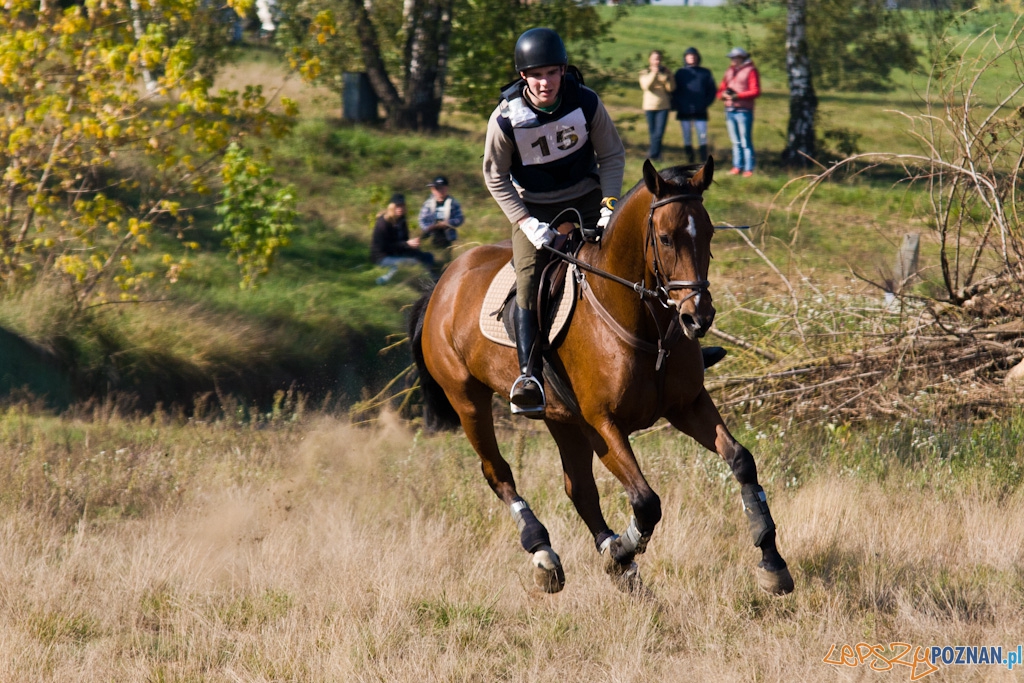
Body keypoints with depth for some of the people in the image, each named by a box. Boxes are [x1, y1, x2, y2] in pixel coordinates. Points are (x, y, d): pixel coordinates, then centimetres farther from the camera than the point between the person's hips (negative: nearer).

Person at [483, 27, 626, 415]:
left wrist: (610, 203, -15)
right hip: (533, 208, -2)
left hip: (586, 199, 2)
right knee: (529, 281, -19)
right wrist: (527, 224, -16)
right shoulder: (506, 118, -18)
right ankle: (527, 375, -22)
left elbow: (612, 156, -2)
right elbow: (495, 177, -7)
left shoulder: (586, 103, -15)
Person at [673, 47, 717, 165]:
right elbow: (674, 91, 8)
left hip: (700, 111, -1)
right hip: (684, 111, 1)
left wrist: (706, 103, -6)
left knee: (702, 138, -8)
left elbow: (712, 90, 8)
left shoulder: (705, 73, 9)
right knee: (687, 139, 3)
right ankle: (689, 163, 8)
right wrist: (676, 105, -6)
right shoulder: (680, 73, 10)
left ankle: (703, 163, -7)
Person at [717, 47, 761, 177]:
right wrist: (723, 94, -7)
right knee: (735, 142, 9)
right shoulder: (730, 71, 18)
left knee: (745, 142, -7)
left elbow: (755, 91, -11)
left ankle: (749, 169, -6)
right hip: (730, 111, 7)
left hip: (744, 111, -7)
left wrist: (737, 96, -18)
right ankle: (737, 167, 14)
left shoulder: (750, 71, -2)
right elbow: (721, 89, 18)